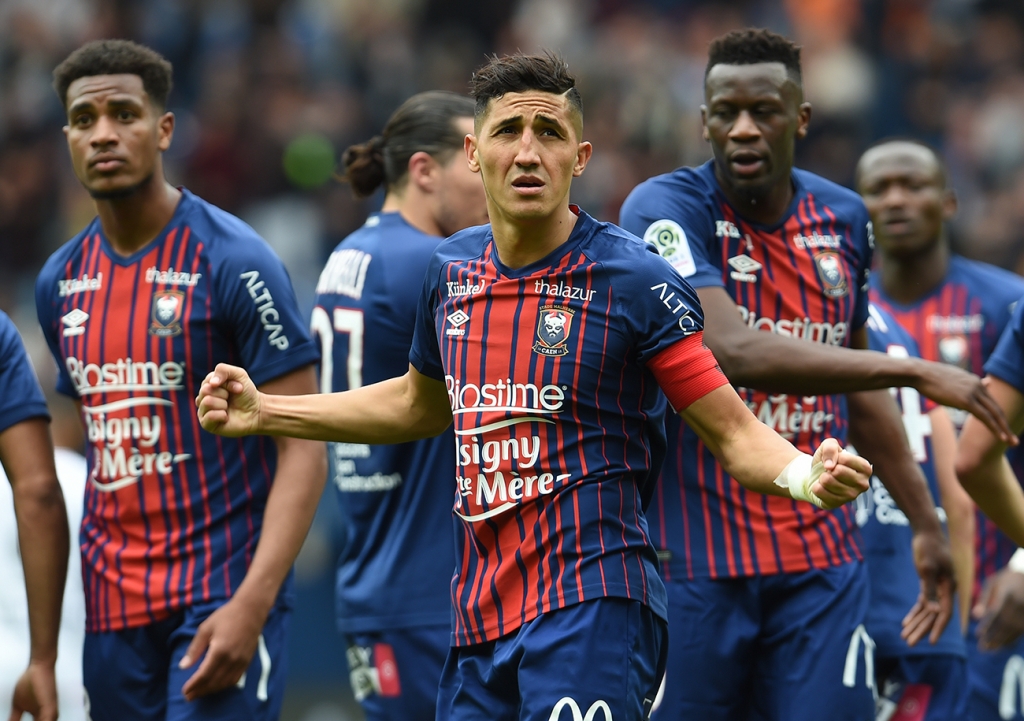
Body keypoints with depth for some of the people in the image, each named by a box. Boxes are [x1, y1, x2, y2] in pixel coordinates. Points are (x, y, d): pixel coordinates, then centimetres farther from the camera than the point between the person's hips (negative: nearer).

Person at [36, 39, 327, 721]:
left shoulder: (234, 262, -10)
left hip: (224, 594, -6)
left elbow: (303, 451, -11)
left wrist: (253, 602, -22)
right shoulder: (61, 281, 10)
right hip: (113, 607, 6)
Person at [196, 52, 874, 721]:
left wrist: (805, 474, -27)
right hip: (480, 613, 6)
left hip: (591, 612, -6)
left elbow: (734, 432, -6)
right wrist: (264, 412, 27)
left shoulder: (634, 279, -8)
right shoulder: (452, 269, 9)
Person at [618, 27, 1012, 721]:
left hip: (822, 560, 5)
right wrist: (915, 372, -24)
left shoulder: (844, 219, 10)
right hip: (695, 559, -4)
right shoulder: (667, 211, -10)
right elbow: (732, 352, -25)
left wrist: (926, 521, 24)